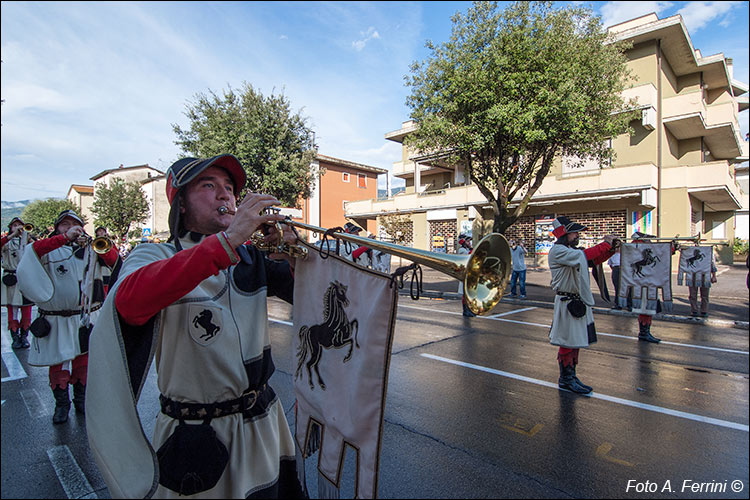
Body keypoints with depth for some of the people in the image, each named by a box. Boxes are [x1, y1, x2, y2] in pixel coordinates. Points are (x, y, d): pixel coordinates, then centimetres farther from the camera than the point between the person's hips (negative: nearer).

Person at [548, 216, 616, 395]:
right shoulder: (557, 251, -16)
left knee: (576, 340, 16)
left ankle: (571, 375, 29)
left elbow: (594, 260, 18)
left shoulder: (572, 250, 14)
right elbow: (583, 256, -28)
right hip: (567, 302, -10)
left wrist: (611, 248, 3)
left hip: (580, 302, 10)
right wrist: (605, 244, -18)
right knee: (568, 341, 0)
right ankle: (565, 379, 13)